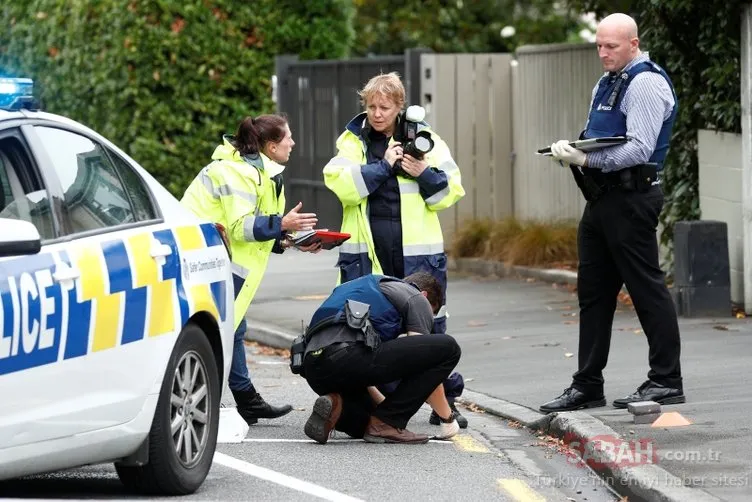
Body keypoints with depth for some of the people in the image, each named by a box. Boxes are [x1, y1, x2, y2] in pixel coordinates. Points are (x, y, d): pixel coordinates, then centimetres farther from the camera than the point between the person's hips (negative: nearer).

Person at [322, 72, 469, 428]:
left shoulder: (424, 138, 6)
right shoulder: (352, 140, 5)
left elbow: (451, 192, 5)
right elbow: (341, 184, -11)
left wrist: (424, 174, -12)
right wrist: (383, 165, -14)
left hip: (417, 251, 0)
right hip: (366, 250, 0)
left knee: (430, 324, 3)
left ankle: (445, 401, 13)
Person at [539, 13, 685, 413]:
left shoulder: (646, 84, -11)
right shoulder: (607, 84, 18)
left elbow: (639, 150, -20)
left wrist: (587, 159, -24)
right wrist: (571, 150, 3)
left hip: (631, 198, -10)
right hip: (602, 199, 10)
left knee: (647, 288, -5)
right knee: (593, 293, 10)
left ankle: (666, 381, 1)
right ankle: (587, 385, 15)